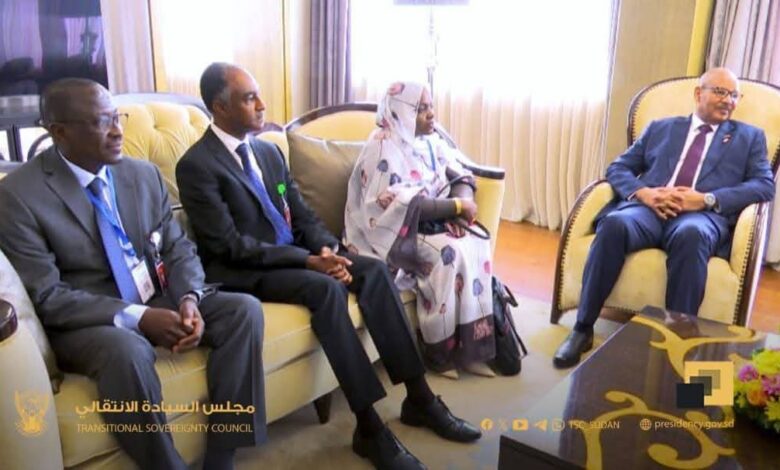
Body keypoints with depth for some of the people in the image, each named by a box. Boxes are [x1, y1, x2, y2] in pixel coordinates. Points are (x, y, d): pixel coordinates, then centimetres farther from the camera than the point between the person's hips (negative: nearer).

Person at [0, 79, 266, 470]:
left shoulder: (143, 174, 4)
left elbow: (178, 248, 6)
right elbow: (46, 297, -16)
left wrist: (189, 298, -17)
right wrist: (138, 317, -26)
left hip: (158, 301, 5)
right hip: (84, 320, -5)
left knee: (244, 309, -17)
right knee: (127, 351, -38)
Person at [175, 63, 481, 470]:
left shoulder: (269, 152, 12)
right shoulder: (196, 166, -12)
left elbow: (302, 214, 12)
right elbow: (231, 246, -19)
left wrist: (326, 248, -10)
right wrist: (309, 260, -24)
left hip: (293, 254, 7)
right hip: (242, 271, -7)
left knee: (373, 270, -14)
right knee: (325, 287, -33)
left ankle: (418, 397, -9)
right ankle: (369, 428, -26)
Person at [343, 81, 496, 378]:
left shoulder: (430, 141, 10)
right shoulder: (383, 148, -14)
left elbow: (461, 177, 7)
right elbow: (401, 205, -23)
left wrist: (462, 203, -16)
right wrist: (456, 207, -21)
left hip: (433, 223, 7)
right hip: (394, 232, -7)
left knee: (477, 246, -19)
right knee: (450, 253, -29)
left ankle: (472, 344, -11)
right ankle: (444, 352, -13)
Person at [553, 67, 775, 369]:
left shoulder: (750, 137, 23)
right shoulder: (660, 128, 25)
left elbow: (764, 185, 8)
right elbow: (618, 168, 17)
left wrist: (707, 199, -9)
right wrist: (643, 192, -6)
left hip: (702, 216, -1)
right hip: (649, 208, 1)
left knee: (691, 234, -39)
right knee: (614, 224, -34)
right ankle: (583, 328, -25)